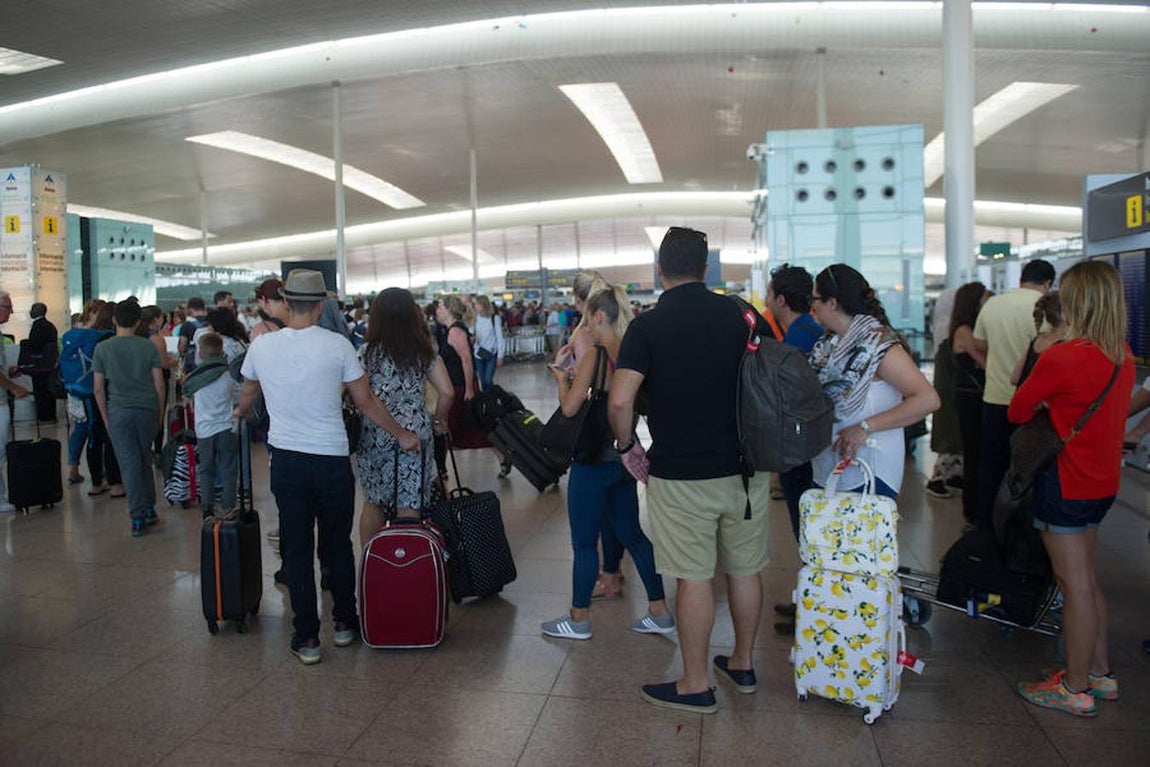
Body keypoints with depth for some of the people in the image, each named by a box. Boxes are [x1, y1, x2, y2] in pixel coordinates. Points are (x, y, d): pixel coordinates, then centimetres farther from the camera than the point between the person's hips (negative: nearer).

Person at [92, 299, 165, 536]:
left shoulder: (102, 349, -1)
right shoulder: (148, 346, 0)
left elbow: (98, 388, -1)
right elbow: (159, 384, 0)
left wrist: (105, 417, 8)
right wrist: (160, 412, 11)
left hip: (118, 412, -1)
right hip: (147, 410, 1)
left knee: (129, 464, 1)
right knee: (145, 461, 16)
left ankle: (138, 518, 0)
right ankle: (149, 510, 22)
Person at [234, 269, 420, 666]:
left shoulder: (261, 346, -1)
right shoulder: (337, 345, -10)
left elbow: (246, 399, 16)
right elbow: (366, 402, -5)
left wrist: (240, 414, 40)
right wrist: (402, 435, 9)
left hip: (286, 459, 2)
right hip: (331, 459, -2)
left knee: (296, 548, 9)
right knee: (337, 544, 14)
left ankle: (307, 637, 15)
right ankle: (344, 623, 27)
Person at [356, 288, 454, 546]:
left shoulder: (367, 351, -4)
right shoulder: (425, 351, 1)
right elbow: (447, 392, -2)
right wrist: (439, 420, 13)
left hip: (375, 437, 0)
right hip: (415, 435, 0)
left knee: (373, 503, 15)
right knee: (409, 507, 4)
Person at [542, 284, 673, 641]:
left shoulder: (596, 355, -17)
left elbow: (569, 407, -19)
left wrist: (562, 379, -1)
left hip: (593, 461, -7)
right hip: (623, 457, 8)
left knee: (584, 542, 6)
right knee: (632, 535, 17)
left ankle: (579, 619, 20)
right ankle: (659, 612, 23)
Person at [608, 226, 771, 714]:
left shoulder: (647, 326, -10)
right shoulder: (739, 314, 2)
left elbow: (619, 401, -19)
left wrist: (627, 445, -1)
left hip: (680, 473, -4)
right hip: (745, 467, 5)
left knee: (693, 579, 5)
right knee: (744, 570, 17)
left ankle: (695, 686, 18)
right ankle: (743, 665, 34)